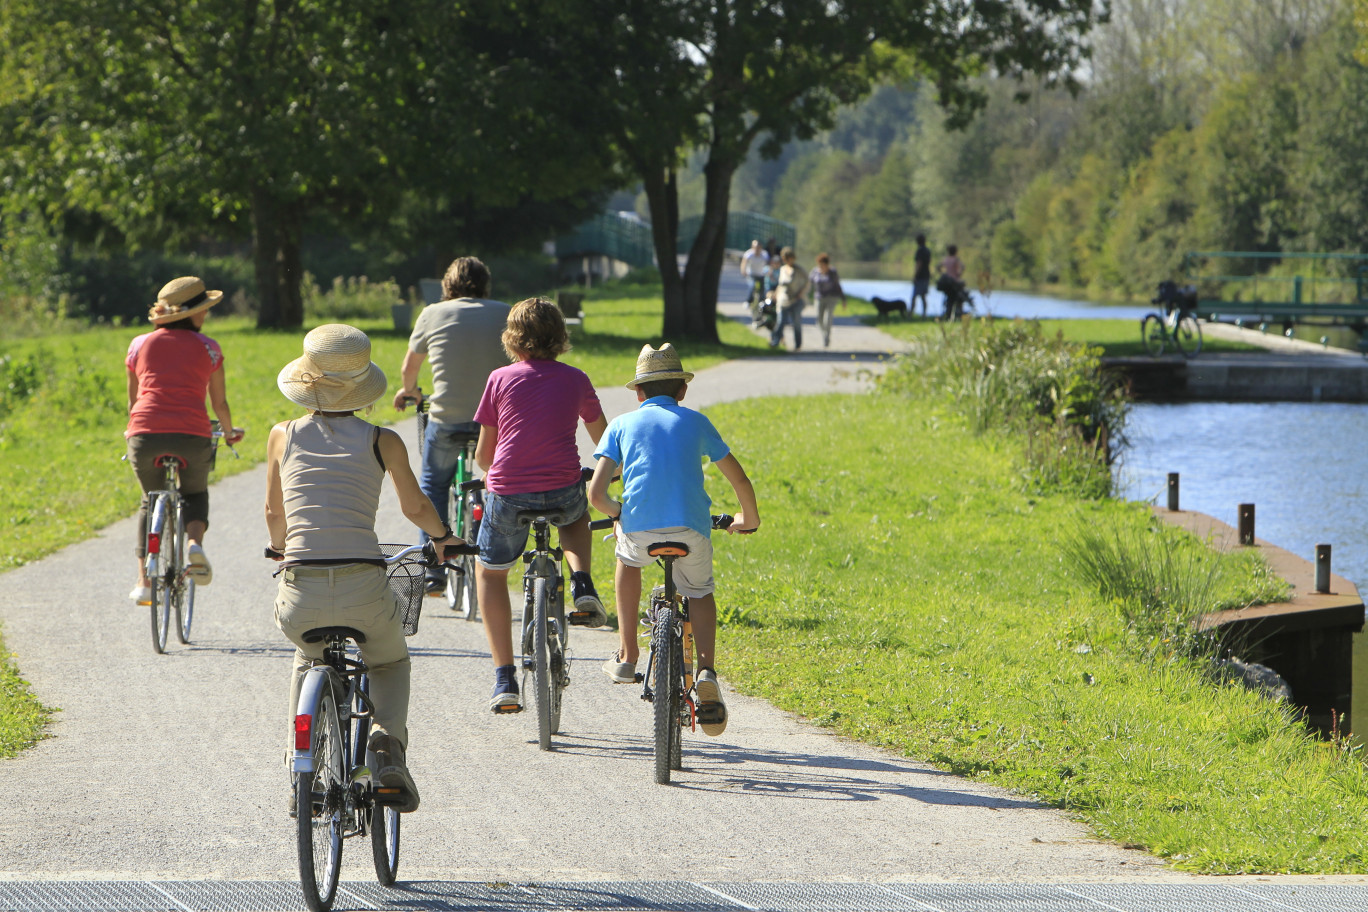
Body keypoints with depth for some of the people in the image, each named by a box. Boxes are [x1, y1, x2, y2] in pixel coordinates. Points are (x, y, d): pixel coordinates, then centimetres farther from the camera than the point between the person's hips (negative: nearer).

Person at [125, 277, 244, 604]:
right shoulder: (207, 348, 9)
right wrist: (229, 432, 34)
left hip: (145, 434, 1)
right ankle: (194, 541, -6)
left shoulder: (140, 345, 14)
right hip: (192, 434, -1)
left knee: (150, 502, 25)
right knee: (195, 494, 26)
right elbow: (219, 402, 14)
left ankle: (144, 582, 16)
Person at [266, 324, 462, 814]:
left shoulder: (283, 436, 9)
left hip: (301, 597, 1)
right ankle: (386, 740, 3)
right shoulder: (382, 441, 6)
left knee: (308, 659, 36)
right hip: (365, 593, -1)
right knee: (390, 662, 31)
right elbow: (415, 508, 20)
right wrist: (443, 535, 42)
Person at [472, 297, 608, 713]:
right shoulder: (575, 380, 10)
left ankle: (504, 679, 12)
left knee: (490, 572, 23)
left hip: (508, 496, -1)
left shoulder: (501, 379, 6)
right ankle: (581, 583, 12)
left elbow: (483, 453, 13)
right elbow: (604, 440, 24)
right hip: (562, 493, 1)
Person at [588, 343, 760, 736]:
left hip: (640, 529, 0)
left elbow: (596, 493, 5)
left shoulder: (622, 424, 15)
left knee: (628, 558, 35)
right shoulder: (695, 422, 18)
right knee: (700, 592, 27)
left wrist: (616, 513, 27)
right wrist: (749, 519, 42)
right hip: (691, 529, 0)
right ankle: (706, 671, 2)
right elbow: (739, 478, 23)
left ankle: (627, 656, 32)